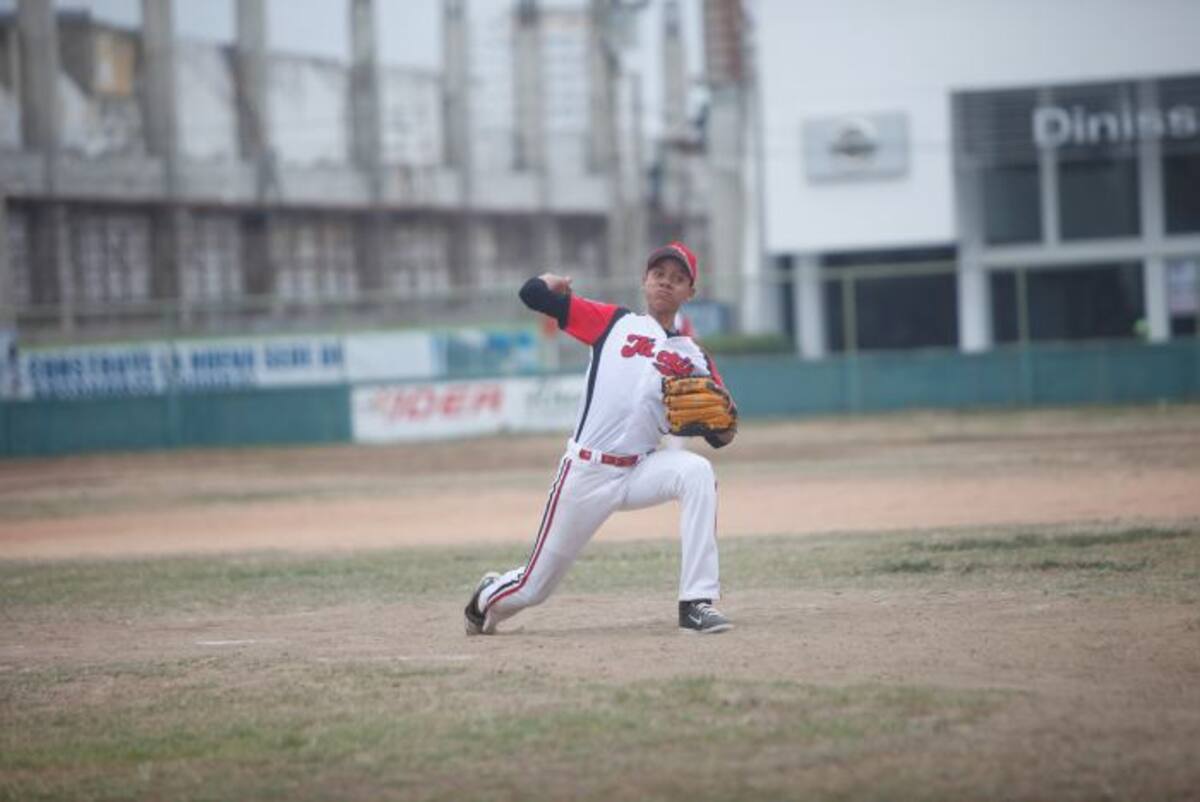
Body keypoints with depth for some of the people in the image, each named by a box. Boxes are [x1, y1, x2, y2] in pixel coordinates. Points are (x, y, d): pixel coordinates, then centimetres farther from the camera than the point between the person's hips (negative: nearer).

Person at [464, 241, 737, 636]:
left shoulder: (694, 358, 10)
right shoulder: (613, 322, 5)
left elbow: (717, 436, 4)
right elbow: (532, 293, -1)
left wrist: (724, 427, -16)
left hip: (641, 471, 2)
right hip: (584, 475, -1)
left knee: (697, 471, -31)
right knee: (533, 588, 6)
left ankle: (697, 603, -28)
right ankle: (489, 597, 45)